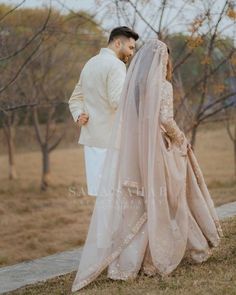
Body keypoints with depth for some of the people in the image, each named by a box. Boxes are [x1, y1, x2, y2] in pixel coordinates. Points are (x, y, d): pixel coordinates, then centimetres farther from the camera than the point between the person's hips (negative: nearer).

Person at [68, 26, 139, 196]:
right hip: (110, 139, -9)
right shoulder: (116, 65, -10)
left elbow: (76, 98, 20)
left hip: (91, 138, 9)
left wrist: (79, 116, 4)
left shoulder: (90, 64, 19)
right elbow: (118, 101, -20)